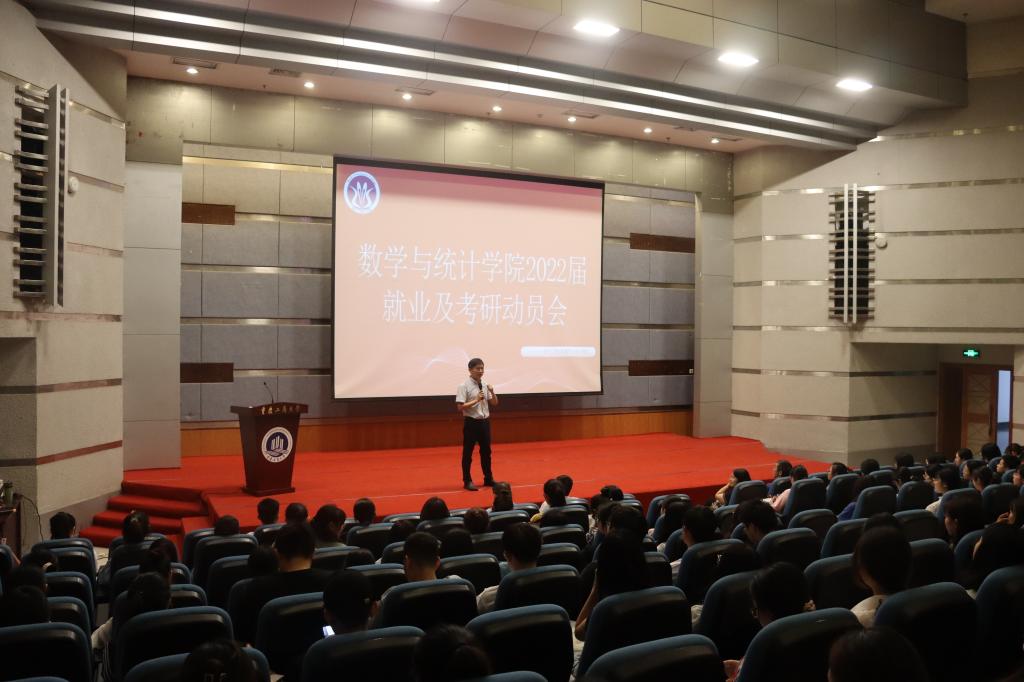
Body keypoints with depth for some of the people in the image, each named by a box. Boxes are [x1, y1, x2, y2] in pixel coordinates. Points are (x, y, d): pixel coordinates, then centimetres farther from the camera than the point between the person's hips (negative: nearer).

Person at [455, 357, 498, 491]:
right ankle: (467, 481, 13)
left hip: (484, 421, 6)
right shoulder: (464, 386, -12)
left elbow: (494, 404, 11)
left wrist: (492, 393, -7)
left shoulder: (485, 385, 7)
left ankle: (488, 478, 27)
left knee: (486, 451, 15)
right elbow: (460, 407, -18)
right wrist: (476, 400, -23)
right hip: (471, 422, -6)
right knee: (468, 452, 3)